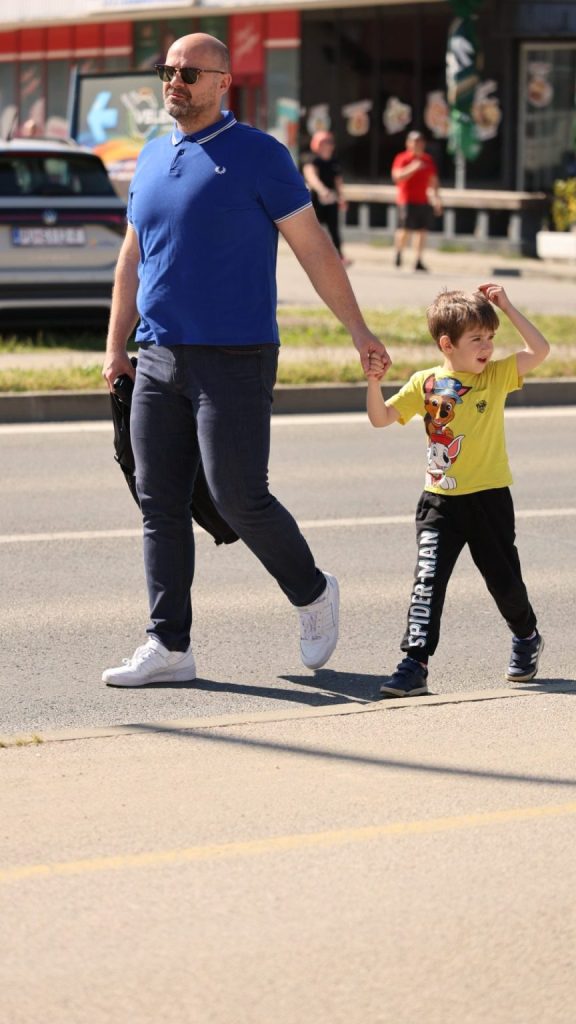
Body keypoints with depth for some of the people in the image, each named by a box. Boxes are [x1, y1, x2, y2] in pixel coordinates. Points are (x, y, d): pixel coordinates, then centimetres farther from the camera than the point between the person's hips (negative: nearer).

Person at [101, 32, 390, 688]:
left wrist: (358, 331, -5)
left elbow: (313, 247, -2)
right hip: (158, 362, 6)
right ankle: (168, 646, 6)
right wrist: (115, 347, 17)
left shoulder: (258, 156, -3)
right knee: (160, 505, 3)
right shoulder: (152, 159, 14)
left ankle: (312, 595, 16)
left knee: (238, 498, -9)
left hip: (234, 361, -6)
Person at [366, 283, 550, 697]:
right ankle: (415, 664, -13)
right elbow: (381, 417, 1)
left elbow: (540, 350, -12)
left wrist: (507, 307, -12)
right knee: (428, 579, -12)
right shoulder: (425, 384, 0)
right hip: (440, 502, 0)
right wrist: (374, 383, -16)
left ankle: (526, 638, 40)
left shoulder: (497, 375, -1)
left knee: (503, 579, 12)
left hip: (489, 498, 0)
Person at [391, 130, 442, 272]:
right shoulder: (402, 158, -3)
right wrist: (413, 168, -25)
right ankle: (398, 253, 16)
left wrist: (437, 199, 10)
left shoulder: (428, 160, 13)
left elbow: (433, 181, 18)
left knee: (422, 231, -2)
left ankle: (419, 261, 2)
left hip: (423, 201, 5)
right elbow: (397, 177, -15)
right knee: (405, 230, -10)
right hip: (406, 200, -5)